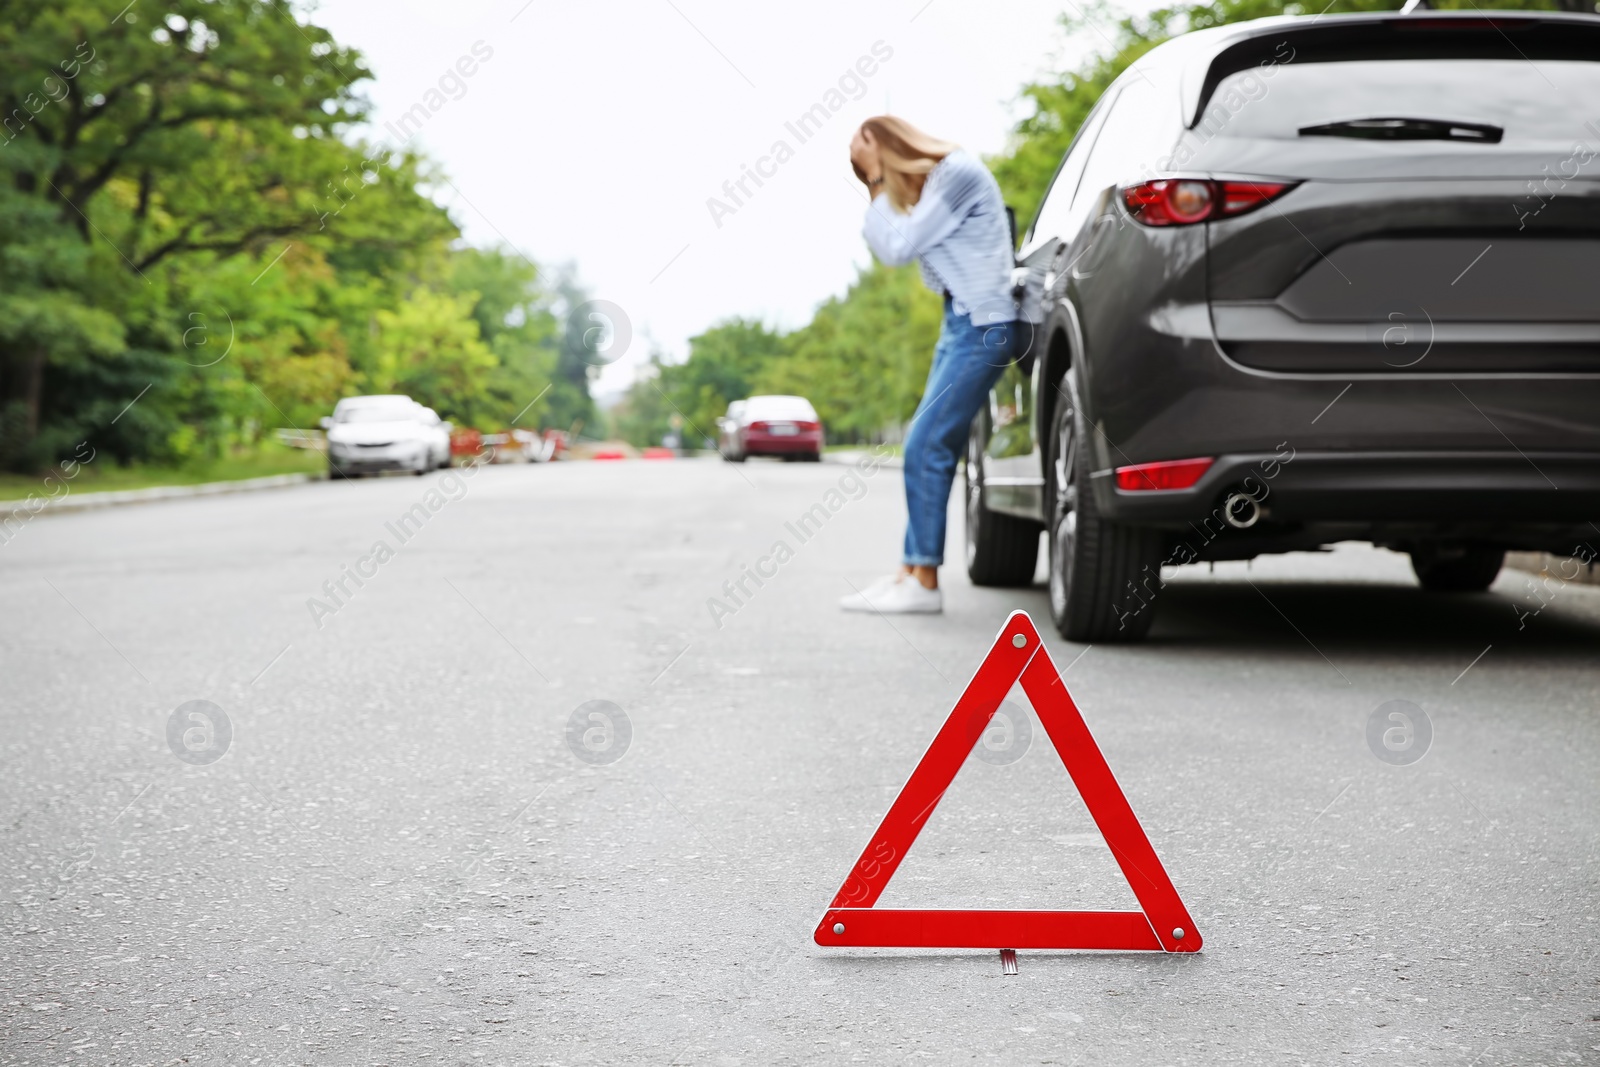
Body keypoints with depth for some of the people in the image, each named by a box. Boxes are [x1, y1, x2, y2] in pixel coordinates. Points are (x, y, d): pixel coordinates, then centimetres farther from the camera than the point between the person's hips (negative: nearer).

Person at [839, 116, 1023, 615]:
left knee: (926, 446, -11)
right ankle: (910, 574, 12)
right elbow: (891, 247, 10)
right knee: (929, 446, 9)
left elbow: (899, 246, -17)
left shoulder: (958, 173, -15)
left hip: (985, 325, -10)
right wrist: (878, 193, 0)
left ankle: (924, 583, -7)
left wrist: (879, 190, -7)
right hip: (962, 321, 10)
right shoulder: (932, 181, 13)